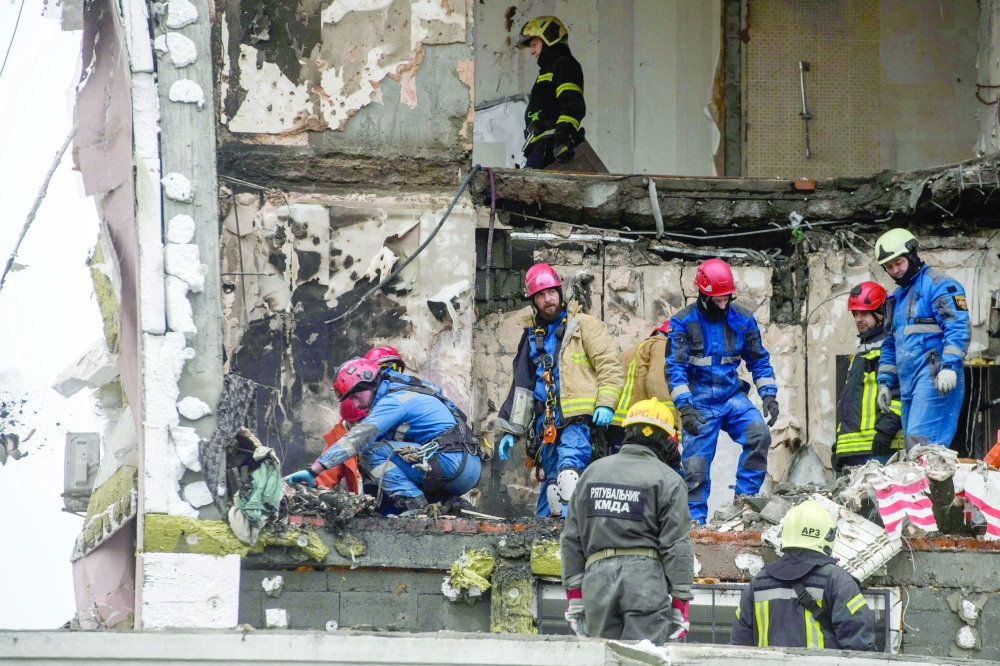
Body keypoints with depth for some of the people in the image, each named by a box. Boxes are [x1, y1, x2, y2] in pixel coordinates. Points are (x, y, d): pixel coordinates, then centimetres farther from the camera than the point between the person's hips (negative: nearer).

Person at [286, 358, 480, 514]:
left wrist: (313, 471, -19)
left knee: (372, 452, -10)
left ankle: (413, 503, -18)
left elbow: (356, 439, -16)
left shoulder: (394, 400, -7)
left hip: (453, 463, -10)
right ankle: (448, 502, 6)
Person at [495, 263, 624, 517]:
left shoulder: (584, 326, 6)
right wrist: (509, 430, 23)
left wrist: (605, 404, -16)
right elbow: (520, 386, 29)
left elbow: (609, 366, -1)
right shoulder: (532, 336, 24)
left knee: (569, 466, -26)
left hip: (578, 419, -6)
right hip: (546, 424, 6)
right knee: (551, 483, 4)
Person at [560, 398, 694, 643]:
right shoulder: (668, 480, 2)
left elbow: (571, 540, 15)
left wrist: (574, 597, 17)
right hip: (645, 575, -4)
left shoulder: (592, 472, 16)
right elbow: (677, 546, -4)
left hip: (597, 576, 4)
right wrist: (680, 605, -1)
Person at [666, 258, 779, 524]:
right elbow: (675, 368, -10)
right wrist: (684, 407, -20)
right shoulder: (683, 322, -7)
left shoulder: (742, 319, 2)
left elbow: (759, 360, 11)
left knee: (759, 434, -21)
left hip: (732, 395, 2)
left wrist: (769, 395, 0)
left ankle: (745, 498, -10)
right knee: (696, 464, -3)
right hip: (700, 401, -2)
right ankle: (695, 519, 11)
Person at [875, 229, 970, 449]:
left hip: (934, 377, -9)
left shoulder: (939, 285, -3)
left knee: (919, 440, -21)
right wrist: (885, 382, 21)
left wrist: (949, 366, -24)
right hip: (907, 383, 9)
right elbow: (890, 345, 30)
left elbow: (957, 327, -14)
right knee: (911, 447, 4)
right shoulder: (897, 298, 24)